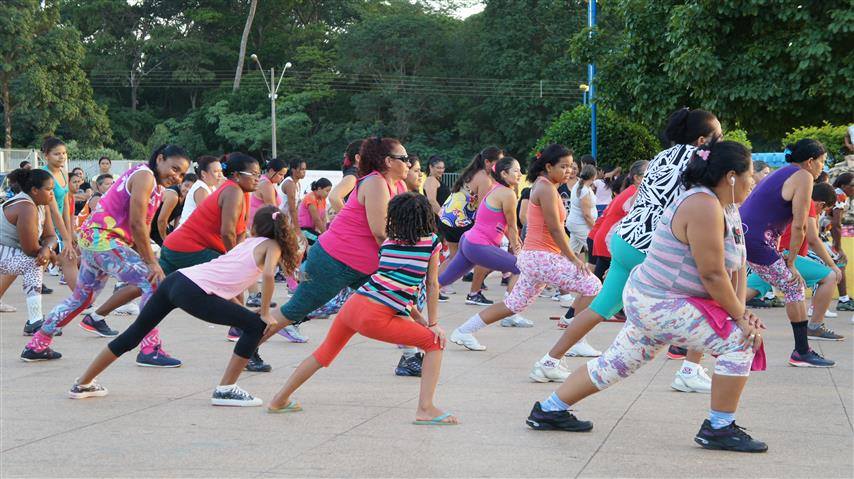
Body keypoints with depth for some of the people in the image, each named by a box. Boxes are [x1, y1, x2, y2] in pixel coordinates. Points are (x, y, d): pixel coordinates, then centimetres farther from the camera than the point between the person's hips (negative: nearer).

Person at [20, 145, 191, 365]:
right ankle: (150, 350, -14)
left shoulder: (155, 185, 16)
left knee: (82, 296, 21)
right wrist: (152, 263, -18)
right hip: (103, 239, -11)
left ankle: (36, 346, 31)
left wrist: (148, 259, 0)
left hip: (93, 239, 11)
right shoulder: (144, 176, -14)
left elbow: (143, 225, 12)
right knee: (153, 284, -15)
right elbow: (137, 224, -20)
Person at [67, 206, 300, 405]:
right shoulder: (271, 245, 6)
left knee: (134, 333, 19)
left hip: (176, 279, 8)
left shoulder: (248, 243, 27)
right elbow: (268, 274, -15)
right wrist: (265, 313, -5)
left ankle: (83, 384, 29)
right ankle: (225, 390, 3)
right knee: (256, 325, 2)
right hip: (194, 293, -8)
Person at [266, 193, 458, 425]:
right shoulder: (432, 242, 5)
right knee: (434, 343, 8)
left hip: (353, 304, 5)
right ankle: (425, 409, -2)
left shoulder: (388, 242, 18)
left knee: (326, 351, 28)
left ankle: (280, 399, 37)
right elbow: (432, 286, 7)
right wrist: (433, 323, 15)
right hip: (376, 319, -5)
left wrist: (417, 317, 22)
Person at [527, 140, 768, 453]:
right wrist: (740, 316, -14)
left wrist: (741, 311, -4)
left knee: (617, 362, 17)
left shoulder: (728, 208, 10)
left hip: (652, 301, 10)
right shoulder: (703, 206, -23)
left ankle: (549, 410, 26)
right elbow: (712, 274, -23)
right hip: (660, 306, -10)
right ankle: (719, 429, -4)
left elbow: (737, 267, 8)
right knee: (741, 341, -12)